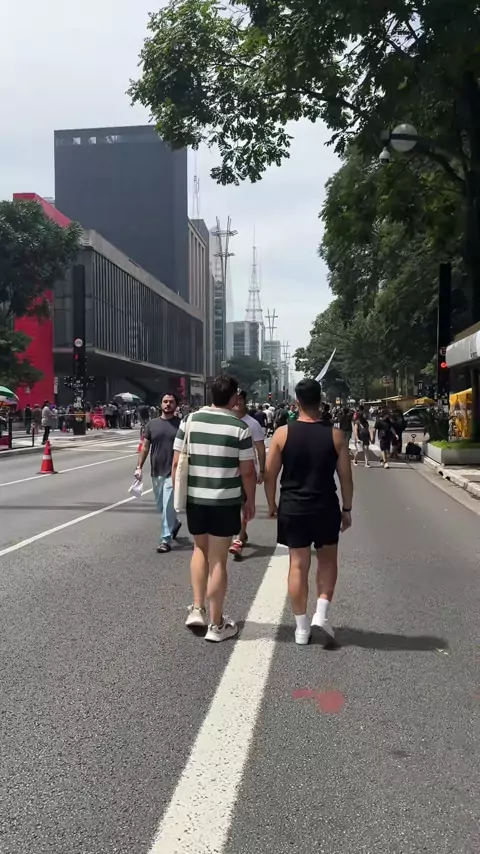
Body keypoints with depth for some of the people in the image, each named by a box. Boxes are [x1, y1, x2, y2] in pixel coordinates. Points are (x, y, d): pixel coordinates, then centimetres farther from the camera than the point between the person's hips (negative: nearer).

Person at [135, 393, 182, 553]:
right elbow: (145, 447, 7)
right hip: (156, 472, 4)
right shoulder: (152, 424, 5)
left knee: (167, 507, -5)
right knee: (161, 506, 16)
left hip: (173, 472, -4)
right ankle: (175, 523, 42)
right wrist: (139, 467, -1)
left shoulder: (181, 424, -3)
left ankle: (166, 540, 2)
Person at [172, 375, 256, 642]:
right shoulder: (240, 428, -8)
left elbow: (177, 462, 2)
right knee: (218, 560, 5)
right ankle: (216, 625, 15)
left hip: (194, 498, 3)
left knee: (200, 550, 24)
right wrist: (250, 500, 6)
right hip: (225, 501, -3)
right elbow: (248, 471, -7)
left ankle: (197, 609, 19)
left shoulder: (190, 420, 1)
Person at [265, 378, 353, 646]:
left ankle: (302, 627, 15)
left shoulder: (283, 433, -6)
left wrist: (272, 504, 11)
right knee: (328, 559, 20)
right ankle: (321, 613, 7)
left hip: (292, 508, 1)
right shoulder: (335, 435, -6)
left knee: (298, 565, 9)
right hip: (325, 507, 0)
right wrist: (347, 508, 9)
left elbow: (270, 474, -3)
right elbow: (346, 477, -2)